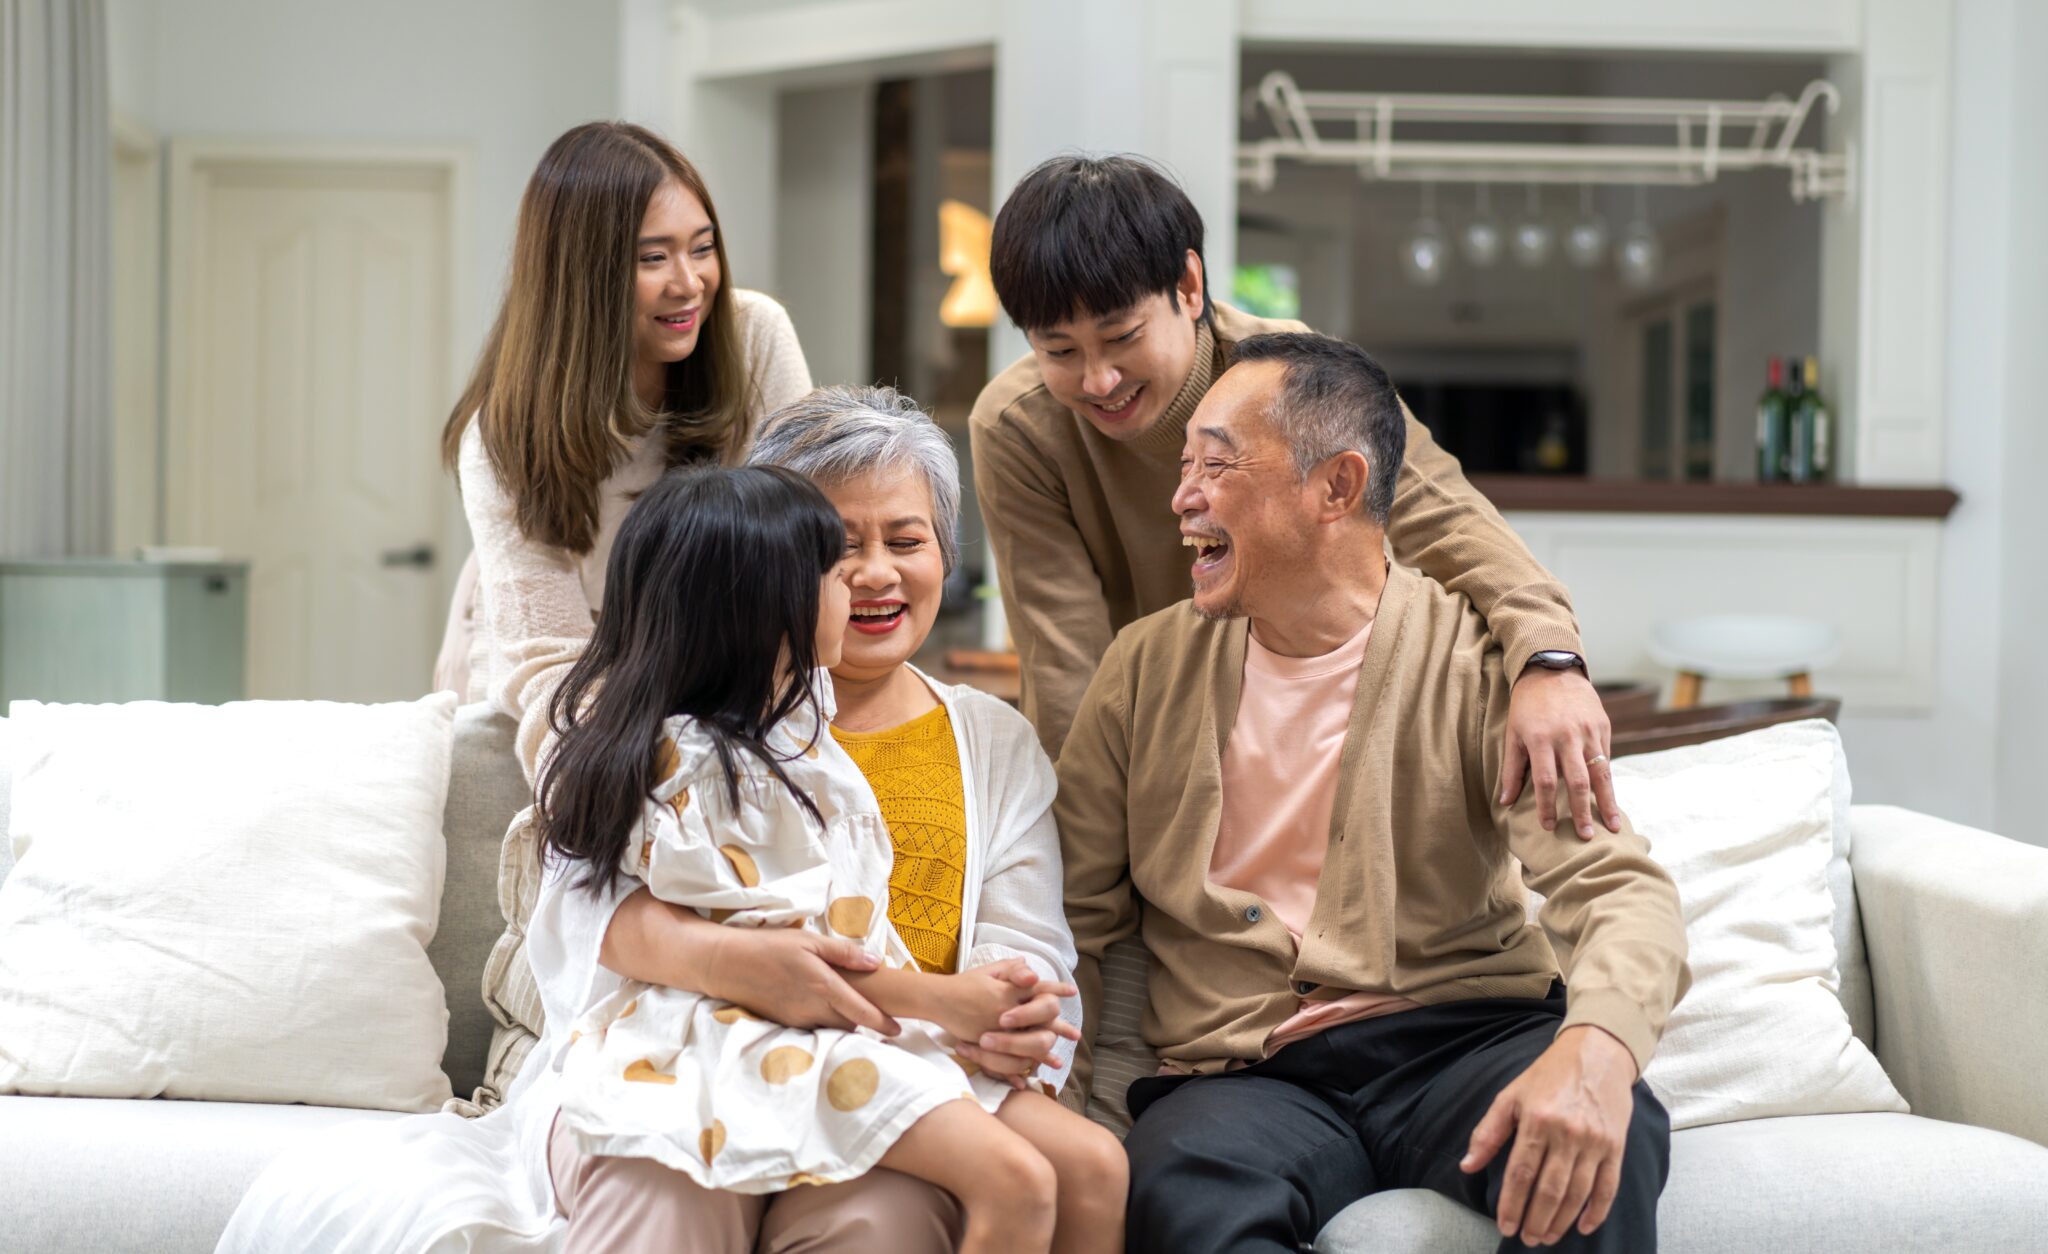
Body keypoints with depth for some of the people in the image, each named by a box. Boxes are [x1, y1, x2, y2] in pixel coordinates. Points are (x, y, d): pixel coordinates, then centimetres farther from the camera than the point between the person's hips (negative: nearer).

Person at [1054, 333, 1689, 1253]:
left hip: (1460, 1041, -1)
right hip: (1246, 1075, 1)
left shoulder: (1476, 662, -1)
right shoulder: (1147, 669, 10)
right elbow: (1075, 920, 13)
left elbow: (1622, 890, -13)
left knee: (1599, 1143, -34)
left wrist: (1597, 1045, -36)